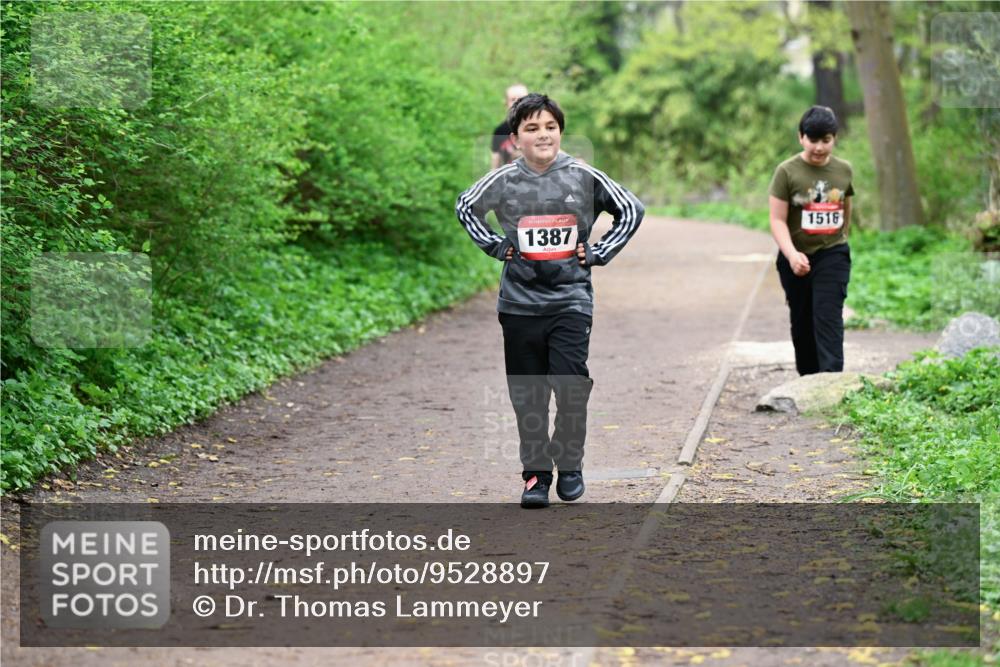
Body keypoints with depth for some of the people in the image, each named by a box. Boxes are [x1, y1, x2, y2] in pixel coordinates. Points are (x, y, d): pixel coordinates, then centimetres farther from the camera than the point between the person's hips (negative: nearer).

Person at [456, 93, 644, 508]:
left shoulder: (583, 177, -2)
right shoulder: (504, 180, 0)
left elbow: (632, 211, 9)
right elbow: (466, 208, 18)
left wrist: (597, 253, 2)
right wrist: (496, 247, 7)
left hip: (571, 301, -1)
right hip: (520, 303, 2)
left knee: (571, 386, -12)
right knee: (527, 396, 5)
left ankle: (570, 465, 8)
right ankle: (535, 474, 17)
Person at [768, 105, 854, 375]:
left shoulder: (843, 170, 1)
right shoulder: (787, 172, -9)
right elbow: (777, 220, -13)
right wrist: (792, 255, -26)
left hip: (832, 255, 0)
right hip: (797, 259, 0)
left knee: (828, 319, -14)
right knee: (802, 323, 11)